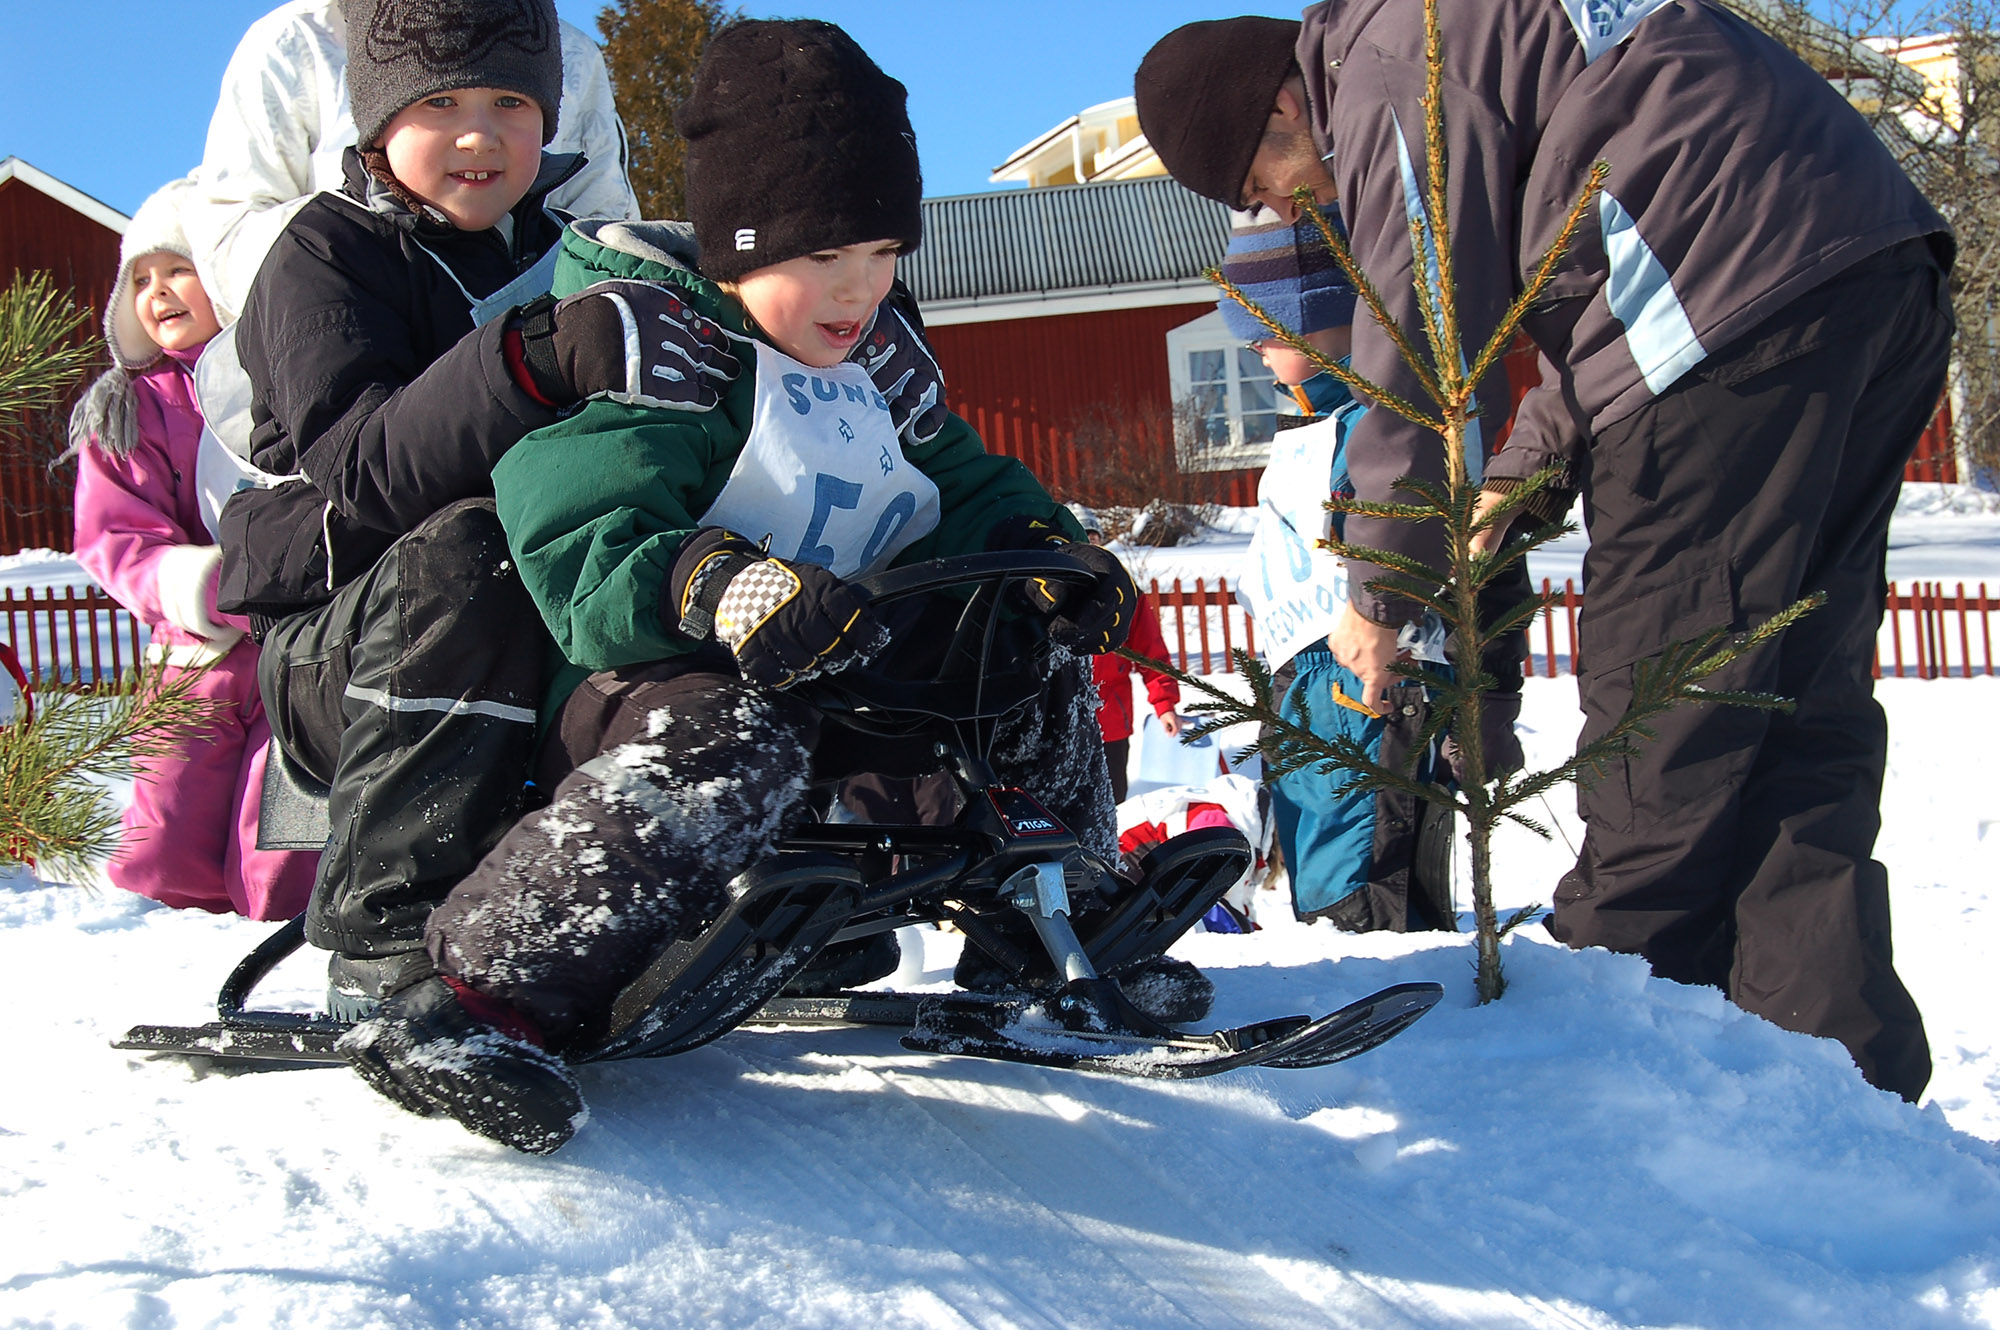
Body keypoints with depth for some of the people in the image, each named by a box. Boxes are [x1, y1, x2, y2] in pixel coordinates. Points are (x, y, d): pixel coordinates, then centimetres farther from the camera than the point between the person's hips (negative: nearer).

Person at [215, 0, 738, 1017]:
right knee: (469, 548, -36)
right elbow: (364, 473, -26)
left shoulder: (559, 251, 12)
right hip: (338, 655, -5)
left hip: (546, 642, 5)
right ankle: (385, 943, -33)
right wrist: (539, 361, -41)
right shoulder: (328, 255, -7)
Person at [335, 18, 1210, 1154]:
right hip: (639, 679, -8)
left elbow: (965, 486, 16)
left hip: (838, 667, 8)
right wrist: (714, 584, -45)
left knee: (1034, 652, 4)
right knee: (737, 741, -39)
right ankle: (486, 998, -42)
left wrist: (1048, 546, -6)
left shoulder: (874, 347, 11)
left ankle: (1054, 939, 14)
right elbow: (576, 551, -25)